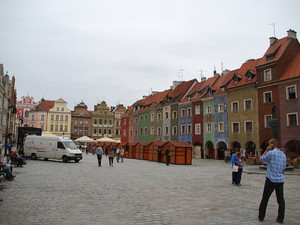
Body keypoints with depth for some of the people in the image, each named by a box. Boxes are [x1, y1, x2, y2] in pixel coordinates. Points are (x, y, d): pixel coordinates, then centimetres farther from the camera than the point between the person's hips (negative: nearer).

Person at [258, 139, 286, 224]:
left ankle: (261, 216, 13)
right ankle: (280, 218, 10)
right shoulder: (283, 154, 9)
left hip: (271, 179, -5)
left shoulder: (271, 153, -12)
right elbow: (283, 169, 16)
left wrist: (267, 150, 2)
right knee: (281, 200, 9)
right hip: (280, 180, 5)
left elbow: (261, 159, 3)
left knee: (265, 199, 6)